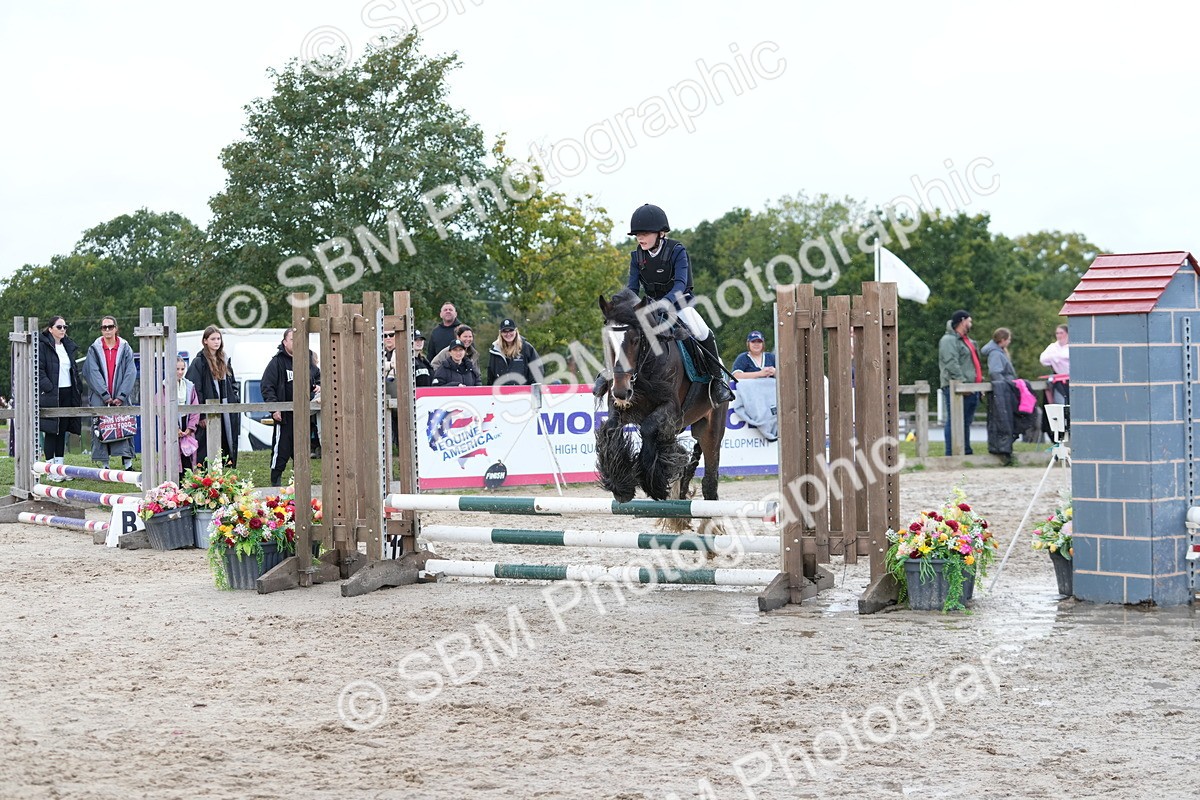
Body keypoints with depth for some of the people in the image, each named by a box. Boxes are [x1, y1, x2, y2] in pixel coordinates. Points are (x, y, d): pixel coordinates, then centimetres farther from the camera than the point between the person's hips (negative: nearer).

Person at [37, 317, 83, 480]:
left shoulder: (68, 346, 16)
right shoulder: (42, 346, -6)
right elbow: (39, 370, -12)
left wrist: (78, 389, 11)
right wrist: (49, 388, -20)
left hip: (67, 393, 7)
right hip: (50, 396, -7)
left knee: (62, 431, 9)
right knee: (51, 432, -5)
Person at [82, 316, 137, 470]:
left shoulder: (125, 348, 6)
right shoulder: (94, 349, 5)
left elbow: (131, 373, 0)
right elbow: (93, 373, -4)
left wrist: (121, 396, -10)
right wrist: (105, 395, -13)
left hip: (121, 398, 0)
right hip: (100, 398, 0)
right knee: (100, 428, -3)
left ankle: (127, 461, -3)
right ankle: (104, 464, 1)